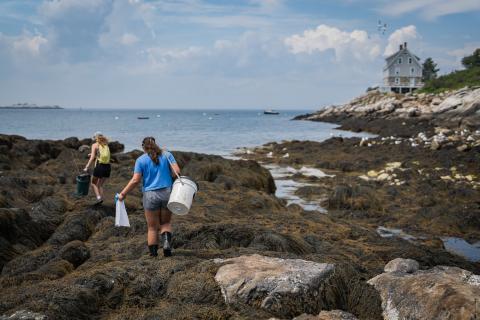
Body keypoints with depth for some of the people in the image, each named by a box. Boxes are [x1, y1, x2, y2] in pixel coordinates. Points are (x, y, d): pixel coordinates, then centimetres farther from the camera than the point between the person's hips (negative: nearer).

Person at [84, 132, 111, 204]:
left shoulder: (95, 145, 2)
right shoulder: (106, 145, 15)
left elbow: (92, 157, -9)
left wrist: (87, 167, -10)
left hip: (99, 166, -4)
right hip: (107, 167, 4)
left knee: (94, 183, 15)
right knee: (100, 185, 19)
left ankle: (98, 197, -3)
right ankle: (101, 198, 7)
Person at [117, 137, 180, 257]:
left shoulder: (141, 160, 0)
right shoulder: (167, 155, 4)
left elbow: (135, 180, -7)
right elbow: (177, 171, -6)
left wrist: (123, 194, 1)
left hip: (150, 195, -1)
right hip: (167, 193, 1)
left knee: (152, 227, 10)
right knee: (166, 223, 16)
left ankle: (153, 254, 13)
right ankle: (167, 242, -11)